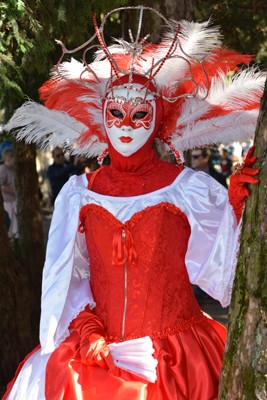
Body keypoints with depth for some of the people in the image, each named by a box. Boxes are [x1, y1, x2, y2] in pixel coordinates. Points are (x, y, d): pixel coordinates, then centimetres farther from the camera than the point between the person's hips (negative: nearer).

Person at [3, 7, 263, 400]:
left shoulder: (190, 188, 0)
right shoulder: (80, 192, 7)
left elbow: (218, 264, -6)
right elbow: (69, 275, 9)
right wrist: (84, 325, -4)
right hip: (99, 351, 2)